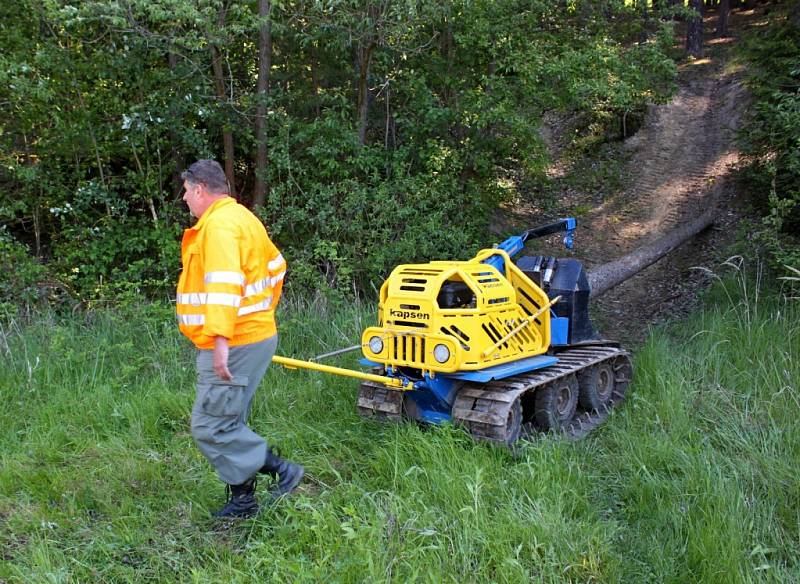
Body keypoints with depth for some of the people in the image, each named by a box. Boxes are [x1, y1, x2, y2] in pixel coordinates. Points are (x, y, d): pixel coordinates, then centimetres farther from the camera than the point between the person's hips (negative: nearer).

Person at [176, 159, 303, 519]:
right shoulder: (241, 218, 18)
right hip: (254, 336, 11)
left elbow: (225, 284, -29)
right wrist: (263, 310, 31)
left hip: (234, 344, -11)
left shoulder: (219, 225, -15)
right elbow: (276, 265, 28)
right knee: (228, 424, 17)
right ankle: (242, 501, 25)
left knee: (211, 427, -5)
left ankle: (282, 471, 2)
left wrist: (221, 339, -34)